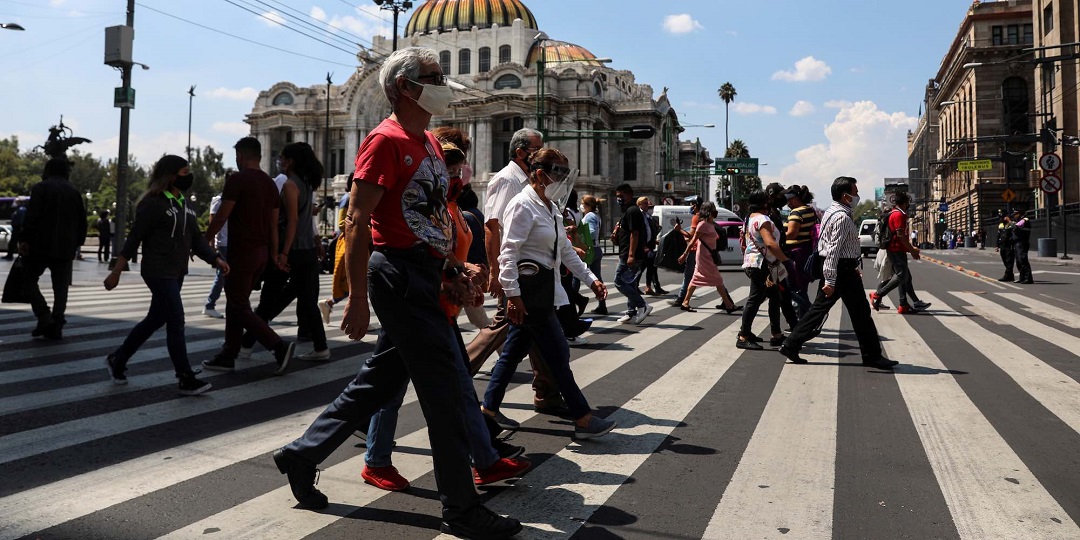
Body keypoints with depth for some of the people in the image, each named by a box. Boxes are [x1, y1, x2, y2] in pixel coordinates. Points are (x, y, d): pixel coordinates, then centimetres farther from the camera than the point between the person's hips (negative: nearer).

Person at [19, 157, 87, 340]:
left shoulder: (41, 188, -3)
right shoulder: (74, 192, 13)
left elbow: (32, 216, -13)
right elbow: (82, 222, 12)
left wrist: (24, 240, -11)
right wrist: (76, 244, 19)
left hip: (42, 245, -4)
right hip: (65, 248, 4)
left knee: (29, 280, 9)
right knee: (60, 287, 6)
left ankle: (44, 317, -6)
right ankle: (56, 327, 3)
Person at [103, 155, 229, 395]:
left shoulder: (184, 204, 13)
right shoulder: (153, 204, -12)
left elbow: (196, 238, 11)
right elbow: (134, 239, -12)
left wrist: (215, 259, -4)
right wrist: (116, 272, -12)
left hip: (177, 273, 9)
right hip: (158, 273, -9)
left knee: (155, 320, 17)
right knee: (176, 321, -9)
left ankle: (117, 360, 34)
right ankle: (187, 380, -5)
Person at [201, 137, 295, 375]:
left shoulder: (237, 179, -10)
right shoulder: (270, 183, 12)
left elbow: (221, 216, -12)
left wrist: (203, 242, -2)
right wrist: (274, 254, 16)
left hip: (241, 252, -8)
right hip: (261, 253, 8)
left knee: (239, 307, -2)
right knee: (236, 303, 15)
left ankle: (279, 345, -13)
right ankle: (228, 356, 18)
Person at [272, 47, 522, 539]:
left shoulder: (430, 143, 17)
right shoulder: (385, 140, -11)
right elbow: (357, 222, -17)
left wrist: (451, 270, 15)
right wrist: (358, 298, -20)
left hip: (427, 275, 9)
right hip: (400, 274, -9)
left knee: (378, 382, 16)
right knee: (443, 389, -5)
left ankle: (301, 455, 33)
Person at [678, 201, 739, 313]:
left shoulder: (711, 224, 12)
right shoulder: (703, 224, -15)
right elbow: (693, 240, -14)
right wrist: (685, 254, -14)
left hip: (709, 256, 9)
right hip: (704, 256, -9)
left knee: (696, 279, 11)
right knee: (717, 280, -5)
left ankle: (685, 303, 16)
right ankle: (728, 305, -2)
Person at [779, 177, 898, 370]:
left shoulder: (831, 212, 14)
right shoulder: (843, 217, -18)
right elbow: (833, 250, -24)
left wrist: (853, 267, 27)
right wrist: (830, 281, -26)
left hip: (833, 269, 10)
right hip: (843, 271, -10)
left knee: (819, 309, 10)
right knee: (861, 313, 1)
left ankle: (790, 345, 8)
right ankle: (872, 356, 11)